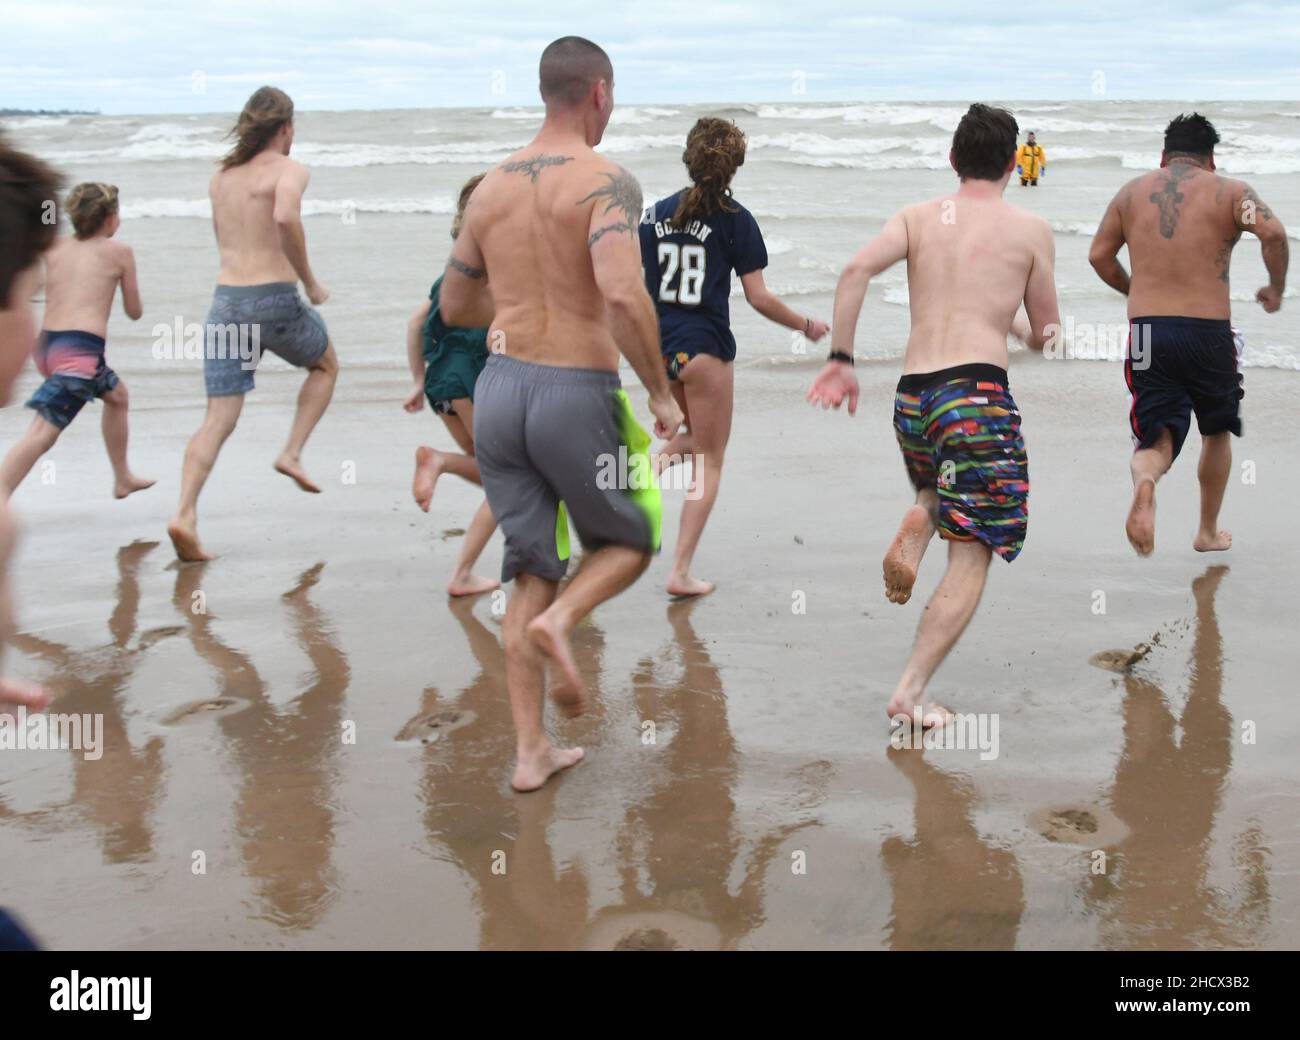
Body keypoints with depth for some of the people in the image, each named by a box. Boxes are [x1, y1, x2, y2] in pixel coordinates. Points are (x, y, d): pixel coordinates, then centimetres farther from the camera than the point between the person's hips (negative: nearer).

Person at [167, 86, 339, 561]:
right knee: (325, 365, 27)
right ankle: (292, 453, 14)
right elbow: (286, 218, -25)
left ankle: (185, 515, -11)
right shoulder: (288, 170, -4)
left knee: (218, 419, 4)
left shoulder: (220, 177, 15)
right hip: (274, 299, -5)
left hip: (225, 301, 5)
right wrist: (310, 280, -15)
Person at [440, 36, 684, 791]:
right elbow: (624, 294, -26)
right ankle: (561, 623, -10)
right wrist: (662, 392, -15)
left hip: (500, 389, 6)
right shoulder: (607, 181, -10)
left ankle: (532, 752, 11)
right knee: (633, 541, 19)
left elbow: (455, 307, 19)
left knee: (532, 574, 14)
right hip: (578, 395, -5)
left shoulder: (493, 186, 10)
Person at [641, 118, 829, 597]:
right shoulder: (735, 220, -7)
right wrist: (806, 326, 6)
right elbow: (758, 297, -8)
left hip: (658, 344, 5)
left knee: (698, 434, 29)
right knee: (709, 462, 7)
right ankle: (681, 572, 2)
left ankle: (656, 461, -2)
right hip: (705, 348, -5)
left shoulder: (657, 213, 4)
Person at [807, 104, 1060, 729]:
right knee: (971, 559, 1)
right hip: (977, 393, -4)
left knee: (940, 485, 36)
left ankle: (911, 536, 4)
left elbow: (856, 270, -7)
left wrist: (840, 360, -3)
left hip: (911, 396, 5)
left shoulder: (917, 217, 11)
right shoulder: (1031, 231, 6)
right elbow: (1048, 337, 12)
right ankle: (910, 693, -5)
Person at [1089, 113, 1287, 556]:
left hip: (1146, 333, 1)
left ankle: (1144, 481, -32)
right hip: (1208, 333, -1)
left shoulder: (1132, 191, 12)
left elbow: (1099, 255, 10)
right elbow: (1273, 233, -13)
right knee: (1217, 431, 23)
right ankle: (1208, 532, 33)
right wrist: (1276, 288, 3)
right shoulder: (1229, 191, 2)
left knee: (1156, 439, 4)